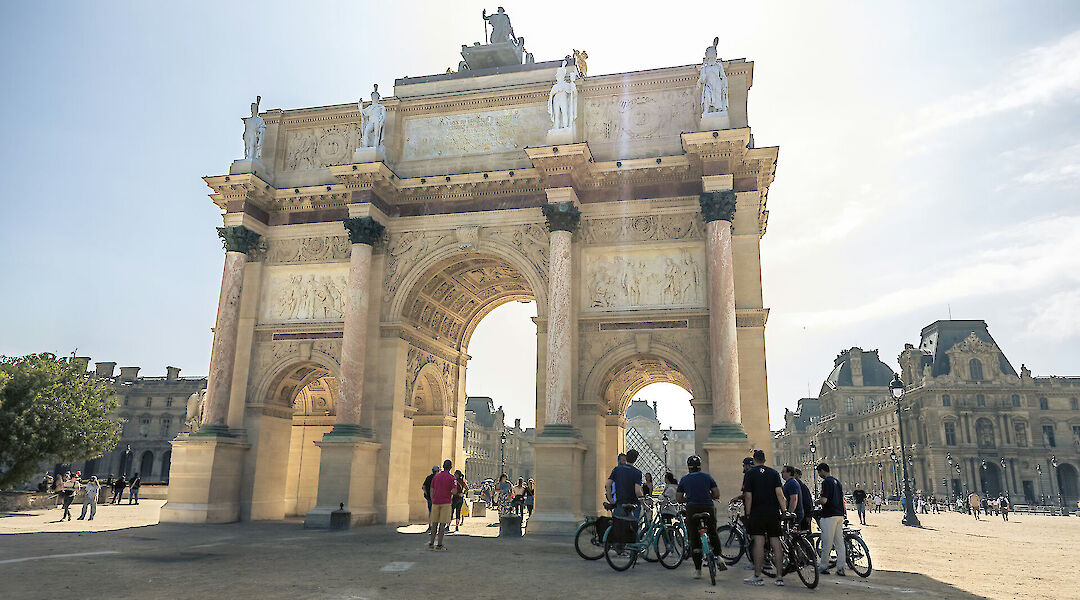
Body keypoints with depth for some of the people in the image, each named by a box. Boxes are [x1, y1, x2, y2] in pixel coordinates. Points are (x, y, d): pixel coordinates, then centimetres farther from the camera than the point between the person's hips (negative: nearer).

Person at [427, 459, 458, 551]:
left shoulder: (436, 476, 7)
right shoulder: (452, 478, -6)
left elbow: (431, 490, 8)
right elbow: (454, 491, -15)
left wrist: (432, 501, 14)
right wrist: (451, 492, 7)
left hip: (436, 502, 4)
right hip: (446, 502, -4)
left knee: (434, 523, 11)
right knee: (443, 523, 0)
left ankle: (431, 544, 9)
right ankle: (439, 545, -1)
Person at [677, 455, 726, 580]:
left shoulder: (684, 479, 10)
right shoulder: (707, 477, 8)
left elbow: (678, 498, 11)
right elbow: (717, 495, 6)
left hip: (692, 509, 0)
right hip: (708, 508, 0)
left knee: (694, 539, 5)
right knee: (713, 534, 23)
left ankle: (697, 570, 5)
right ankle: (719, 558, 9)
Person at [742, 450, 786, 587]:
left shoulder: (749, 473, 0)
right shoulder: (774, 473, 8)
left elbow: (748, 497, -5)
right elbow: (779, 493, -1)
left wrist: (748, 515, 1)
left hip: (757, 513, -3)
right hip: (773, 513, 3)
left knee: (758, 543, -5)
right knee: (776, 543, 5)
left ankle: (757, 577, -6)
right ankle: (780, 577, 7)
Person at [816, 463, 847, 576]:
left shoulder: (826, 482, -13)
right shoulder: (836, 481, 14)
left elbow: (824, 500, -19)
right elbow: (842, 498, 18)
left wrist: (817, 501, -1)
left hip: (829, 515, -9)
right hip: (839, 515, 9)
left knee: (827, 543, 0)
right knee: (839, 542, 8)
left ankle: (824, 567, 7)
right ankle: (840, 568, 8)